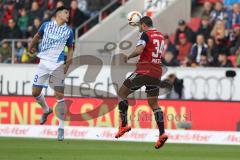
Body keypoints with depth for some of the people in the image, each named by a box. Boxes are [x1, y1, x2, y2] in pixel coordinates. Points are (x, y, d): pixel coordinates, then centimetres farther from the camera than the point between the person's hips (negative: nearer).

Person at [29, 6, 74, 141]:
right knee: (36, 92, 2)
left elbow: (70, 48, 10)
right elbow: (38, 36, 22)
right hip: (44, 63, 2)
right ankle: (46, 110, 33)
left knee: (60, 96, -7)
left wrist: (68, 62, -5)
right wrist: (31, 47, 35)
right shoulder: (46, 25, 4)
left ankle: (61, 127, -2)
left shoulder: (69, 31, 3)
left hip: (58, 65, -2)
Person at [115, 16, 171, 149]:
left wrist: (129, 56, -4)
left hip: (144, 71, -7)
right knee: (153, 103, 11)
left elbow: (139, 50, -20)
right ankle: (162, 134, -3)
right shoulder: (161, 36, 15)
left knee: (122, 93, 7)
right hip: (157, 73, 7)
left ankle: (124, 124, -1)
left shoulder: (146, 34, -7)